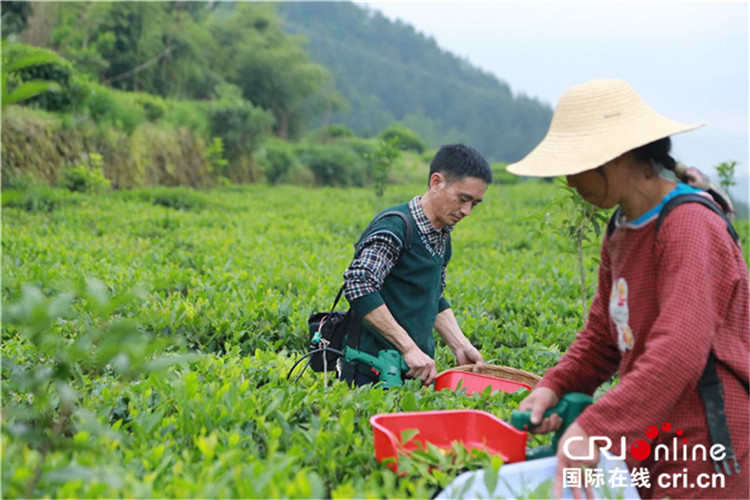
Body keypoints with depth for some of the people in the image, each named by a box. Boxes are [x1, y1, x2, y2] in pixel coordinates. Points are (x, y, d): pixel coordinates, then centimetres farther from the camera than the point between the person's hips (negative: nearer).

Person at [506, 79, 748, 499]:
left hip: (700, 451, -8)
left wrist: (595, 428, -37)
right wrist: (555, 387, -3)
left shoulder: (689, 226, -19)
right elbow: (602, 334, 14)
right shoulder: (622, 233, 10)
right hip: (648, 444, 8)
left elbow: (680, 351, -30)